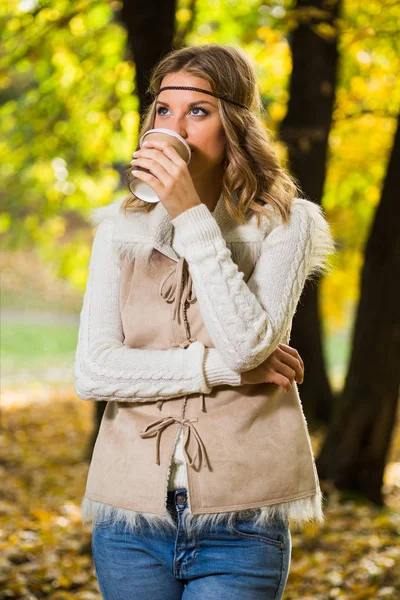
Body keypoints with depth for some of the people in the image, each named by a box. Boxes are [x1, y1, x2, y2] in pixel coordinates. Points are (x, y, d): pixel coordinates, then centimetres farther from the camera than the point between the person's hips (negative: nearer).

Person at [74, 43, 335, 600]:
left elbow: (247, 342, -17)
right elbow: (93, 372, -5)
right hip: (132, 514, 2)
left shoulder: (283, 226, -1)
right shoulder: (120, 229, 5)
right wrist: (223, 367, -12)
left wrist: (192, 215, -16)